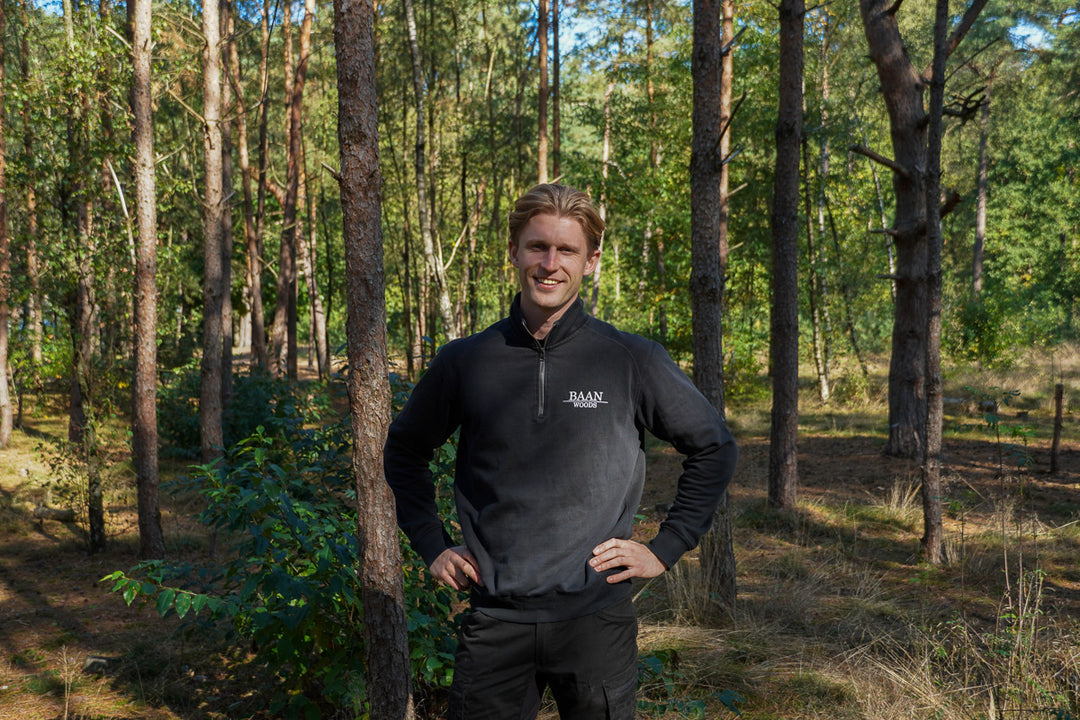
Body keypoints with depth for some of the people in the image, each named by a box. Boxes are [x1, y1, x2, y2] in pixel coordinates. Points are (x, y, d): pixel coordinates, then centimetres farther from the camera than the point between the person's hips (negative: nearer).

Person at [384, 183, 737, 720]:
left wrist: (665, 548, 3)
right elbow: (404, 452, 17)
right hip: (495, 620, 1)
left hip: (596, 618, -1)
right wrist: (431, 546, 9)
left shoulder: (633, 362, -3)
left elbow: (714, 448, 8)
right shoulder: (463, 363, 1)